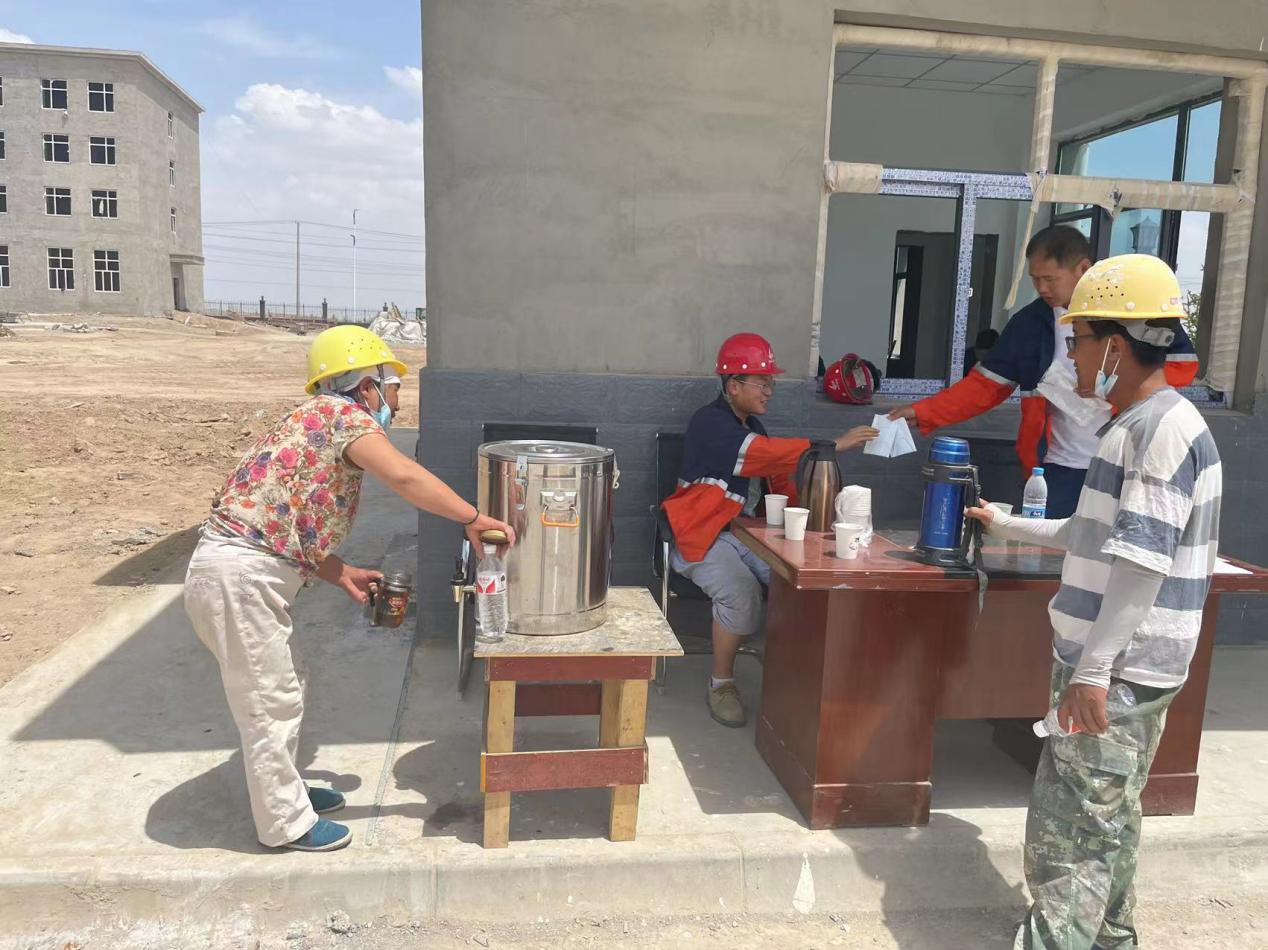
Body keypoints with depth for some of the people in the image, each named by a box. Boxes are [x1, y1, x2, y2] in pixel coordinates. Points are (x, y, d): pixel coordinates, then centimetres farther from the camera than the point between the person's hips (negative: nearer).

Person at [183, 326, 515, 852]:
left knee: (281, 690, 22)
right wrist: (474, 519, -21)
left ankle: (285, 789, 39)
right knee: (271, 701, 3)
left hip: (250, 571, 10)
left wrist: (342, 573, 11)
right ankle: (287, 822, 19)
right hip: (240, 574, -10)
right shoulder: (343, 414, -10)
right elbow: (405, 477, -26)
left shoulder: (318, 422, 19)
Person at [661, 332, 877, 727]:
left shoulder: (753, 426, 15)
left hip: (749, 532, 7)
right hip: (704, 535, -7)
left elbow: (778, 480, 18)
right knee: (741, 593, -31)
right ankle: (721, 684, -10)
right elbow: (768, 453, -27)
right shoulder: (709, 424, -13)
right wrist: (836, 445, -29)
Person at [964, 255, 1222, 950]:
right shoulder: (1141, 425, 13)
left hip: (1119, 669, -10)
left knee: (1070, 823, -4)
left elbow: (1142, 560, -25)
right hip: (1126, 665, 10)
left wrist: (1093, 667, -24)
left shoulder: (1161, 430, -19)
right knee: (1107, 816, 21)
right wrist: (1009, 527, 29)